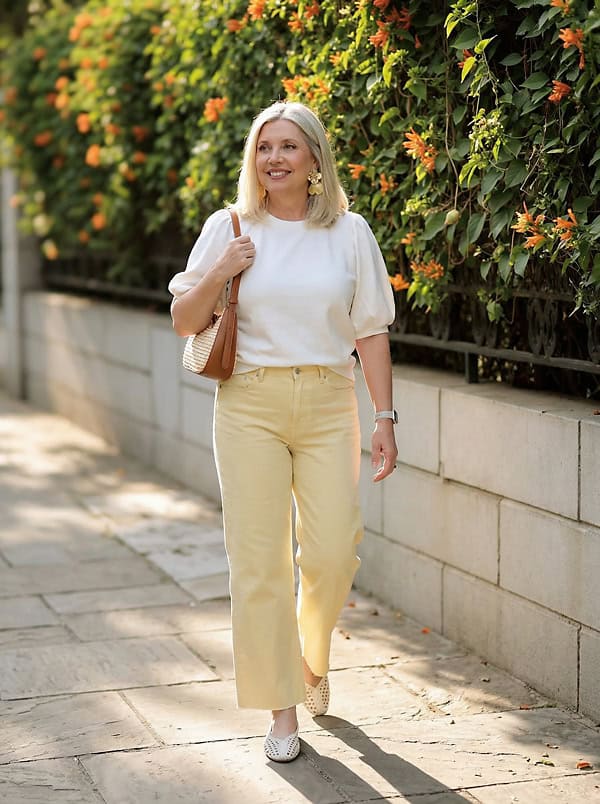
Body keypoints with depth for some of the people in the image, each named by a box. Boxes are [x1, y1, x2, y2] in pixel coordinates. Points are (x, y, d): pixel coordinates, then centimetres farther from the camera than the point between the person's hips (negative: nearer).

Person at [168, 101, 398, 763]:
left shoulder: (349, 232, 6)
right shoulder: (229, 229, 5)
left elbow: (371, 333, 7)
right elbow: (183, 323, 7)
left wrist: (384, 418, 1)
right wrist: (220, 273, -10)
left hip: (328, 403, 0)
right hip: (250, 404, 0)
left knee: (332, 553, -5)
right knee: (259, 559, -2)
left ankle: (312, 654, 28)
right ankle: (282, 708, 9)